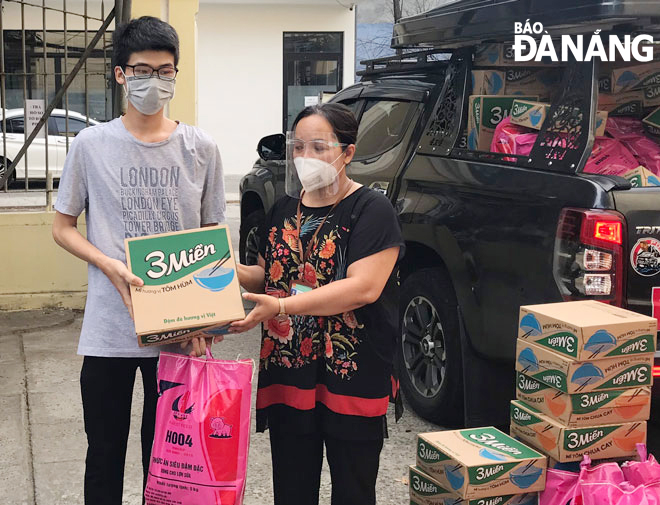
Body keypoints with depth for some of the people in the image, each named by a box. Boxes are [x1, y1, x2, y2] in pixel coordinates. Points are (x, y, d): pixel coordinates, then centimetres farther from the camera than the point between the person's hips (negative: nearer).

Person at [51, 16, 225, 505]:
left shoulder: (201, 148, 1)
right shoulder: (92, 145, -1)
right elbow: (63, 227, 6)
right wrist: (111, 266, -13)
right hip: (108, 331, 0)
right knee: (105, 454, 10)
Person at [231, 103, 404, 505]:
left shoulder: (371, 210, -9)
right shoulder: (284, 210, 13)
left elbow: (364, 287, -20)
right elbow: (267, 276, 21)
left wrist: (281, 306, -26)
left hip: (352, 378, -5)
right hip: (287, 376, 6)